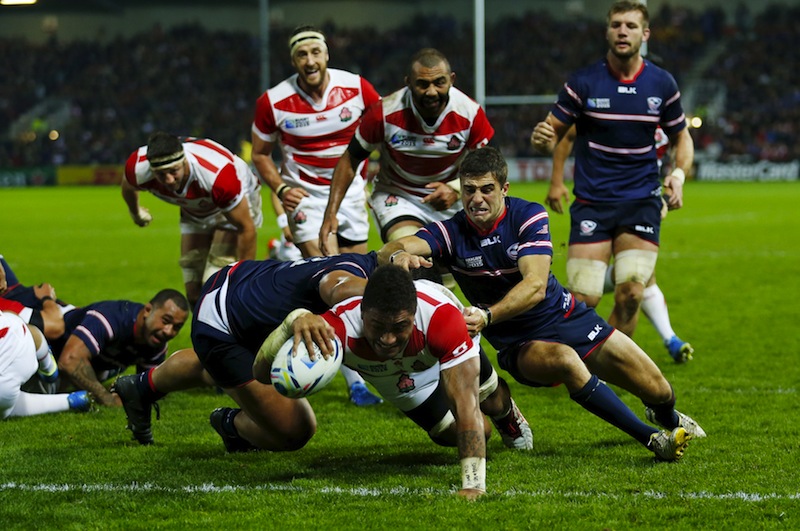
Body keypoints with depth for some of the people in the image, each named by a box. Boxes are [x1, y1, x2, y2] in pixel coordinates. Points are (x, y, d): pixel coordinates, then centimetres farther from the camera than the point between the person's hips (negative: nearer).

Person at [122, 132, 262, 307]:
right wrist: (135, 213, 20)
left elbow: (246, 229, -29)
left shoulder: (217, 174, -44)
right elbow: (128, 187, -1)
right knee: (194, 292, 1)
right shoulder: (139, 168, -32)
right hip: (195, 212, 5)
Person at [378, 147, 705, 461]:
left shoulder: (528, 216, -14)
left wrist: (487, 316, -45)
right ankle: (652, 440, -28)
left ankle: (667, 417, 38)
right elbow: (388, 252, -29)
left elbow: (535, 286, -28)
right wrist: (397, 256, -55)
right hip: (519, 345, -1)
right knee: (564, 359, -37)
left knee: (659, 392, -3)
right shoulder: (451, 232, -13)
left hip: (568, 318, 1)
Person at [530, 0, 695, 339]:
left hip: (642, 202, 2)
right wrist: (541, 139, -25)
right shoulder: (584, 83, -4)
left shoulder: (662, 84, 3)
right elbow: (554, 133, 0)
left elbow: (681, 136, 17)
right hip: (592, 203, -2)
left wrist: (679, 174, -3)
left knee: (631, 294, -12)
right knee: (583, 298, -11)